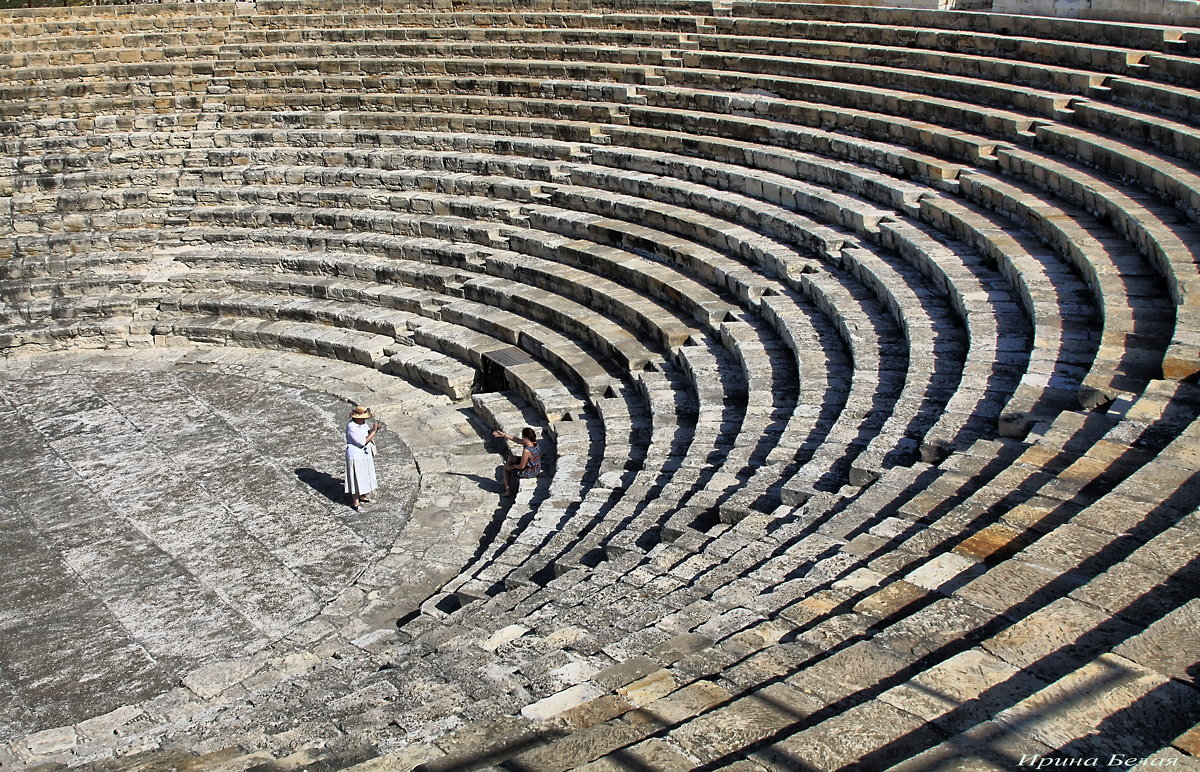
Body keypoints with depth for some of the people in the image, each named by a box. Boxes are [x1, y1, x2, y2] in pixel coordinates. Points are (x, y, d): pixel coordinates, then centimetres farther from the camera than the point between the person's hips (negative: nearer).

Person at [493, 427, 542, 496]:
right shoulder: (534, 443, -10)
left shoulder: (527, 451, -36)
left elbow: (521, 466, -26)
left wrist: (513, 466, -5)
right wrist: (503, 435, 5)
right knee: (510, 458, 27)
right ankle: (506, 481, 44)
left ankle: (508, 489, 26)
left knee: (506, 467, 19)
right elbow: (517, 440, 2)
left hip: (528, 473, -8)